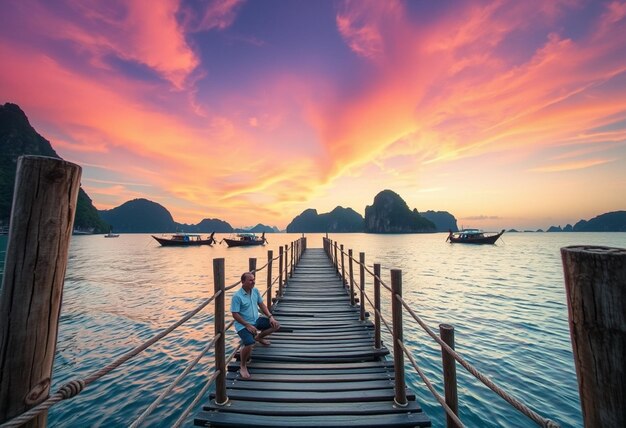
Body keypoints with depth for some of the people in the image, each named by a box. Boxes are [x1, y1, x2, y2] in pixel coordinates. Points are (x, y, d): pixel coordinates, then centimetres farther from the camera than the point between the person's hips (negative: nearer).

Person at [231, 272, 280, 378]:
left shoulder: (255, 291, -2)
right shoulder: (237, 296, -21)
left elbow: (261, 304, 7)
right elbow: (235, 314, -19)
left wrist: (270, 316, -5)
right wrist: (248, 325, -22)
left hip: (256, 320, 7)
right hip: (243, 325, -6)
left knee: (276, 325, 1)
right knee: (249, 345, -29)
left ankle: (258, 337, 26)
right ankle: (243, 366, 3)